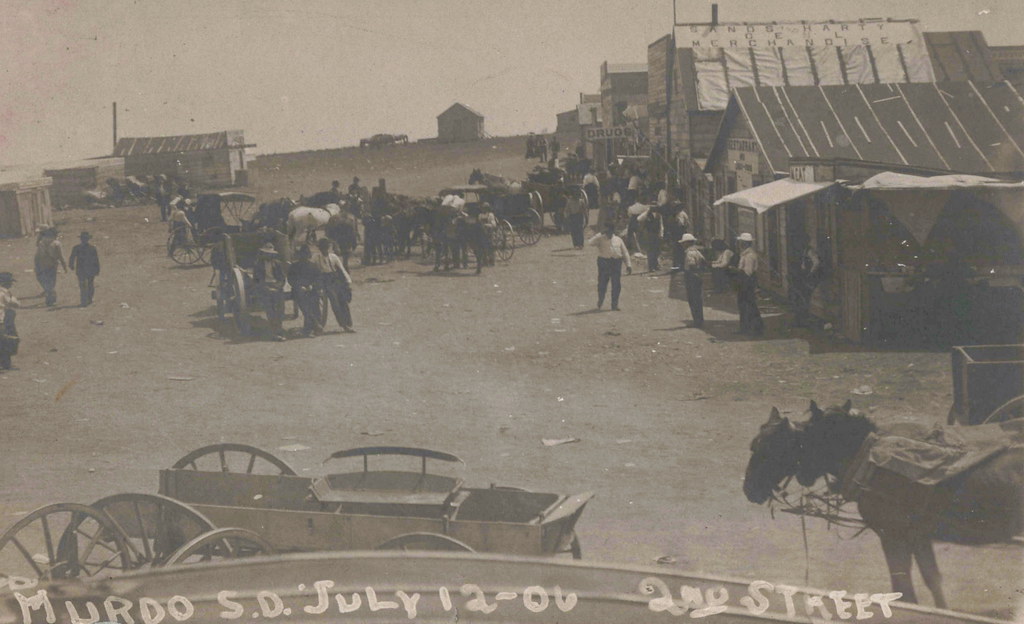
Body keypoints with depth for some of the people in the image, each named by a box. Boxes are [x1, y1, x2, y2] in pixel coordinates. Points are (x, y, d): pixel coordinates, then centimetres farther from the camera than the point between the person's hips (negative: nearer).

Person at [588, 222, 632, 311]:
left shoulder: (618, 240, 16)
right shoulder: (600, 239, 7)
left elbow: (625, 253, 16)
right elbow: (590, 242, -9)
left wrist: (628, 265, 7)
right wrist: (600, 235, -9)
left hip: (616, 263, 2)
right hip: (604, 262, -2)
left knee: (616, 285, 0)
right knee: (602, 284, 1)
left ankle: (614, 305, 9)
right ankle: (600, 302, 24)